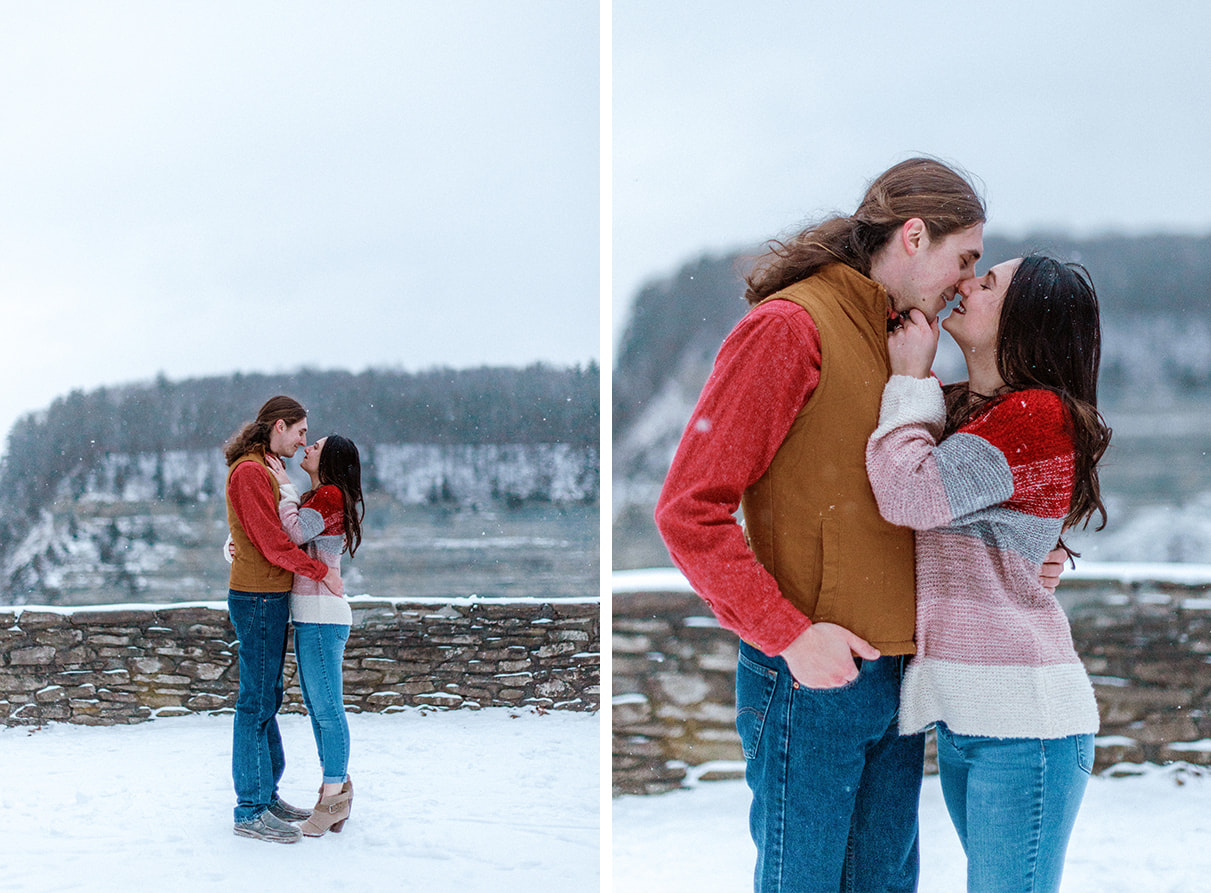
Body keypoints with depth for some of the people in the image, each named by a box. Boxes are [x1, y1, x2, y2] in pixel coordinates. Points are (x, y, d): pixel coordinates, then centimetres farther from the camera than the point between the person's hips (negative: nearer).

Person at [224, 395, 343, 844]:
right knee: (256, 702, -6)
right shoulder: (248, 471, -14)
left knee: (268, 699, 15)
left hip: (270, 597, 10)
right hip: (257, 599, -10)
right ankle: (251, 811, -1)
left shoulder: (266, 470, 18)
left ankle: (266, 794, 24)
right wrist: (320, 571, -12)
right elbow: (272, 543, -18)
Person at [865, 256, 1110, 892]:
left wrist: (910, 378, -7)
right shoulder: (953, 408, 14)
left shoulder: (1041, 415, -12)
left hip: (1023, 717, -9)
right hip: (960, 716, 9)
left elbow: (912, 493, -21)